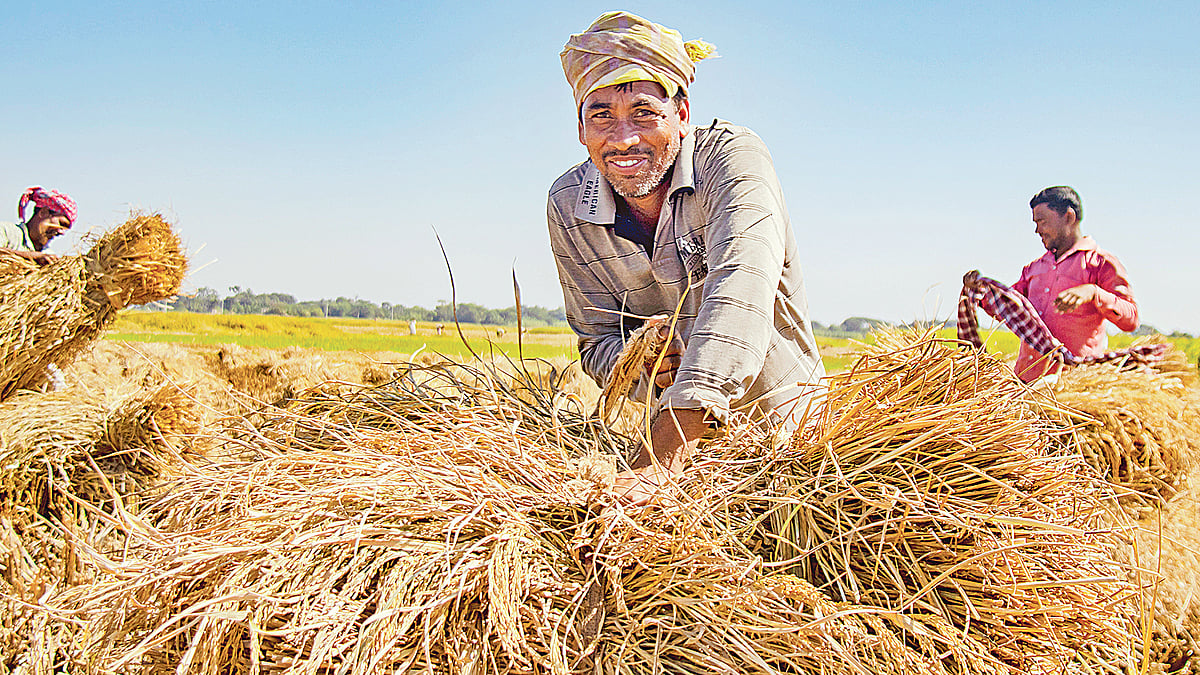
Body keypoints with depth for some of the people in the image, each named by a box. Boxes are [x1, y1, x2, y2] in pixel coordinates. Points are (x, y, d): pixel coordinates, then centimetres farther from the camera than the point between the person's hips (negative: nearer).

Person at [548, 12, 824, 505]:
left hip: (781, 415, -2)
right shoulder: (567, 208, -9)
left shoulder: (732, 155, -22)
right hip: (676, 426, 3)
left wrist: (663, 454, -52)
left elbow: (741, 288, -40)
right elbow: (597, 343, -2)